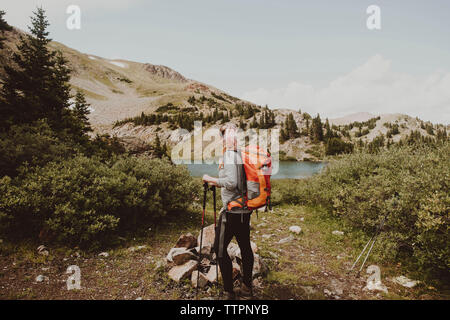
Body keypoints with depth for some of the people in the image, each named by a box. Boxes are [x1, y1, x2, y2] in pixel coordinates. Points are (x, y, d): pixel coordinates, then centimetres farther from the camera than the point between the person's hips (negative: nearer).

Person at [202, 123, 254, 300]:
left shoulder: (229, 155, -13)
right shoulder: (242, 155, 12)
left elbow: (232, 182, -24)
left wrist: (211, 179, -10)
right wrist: (217, 183, 21)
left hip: (232, 210, -9)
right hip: (245, 209, 9)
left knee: (220, 248, 2)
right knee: (245, 247, 14)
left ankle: (229, 292, 8)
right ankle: (247, 288, 27)